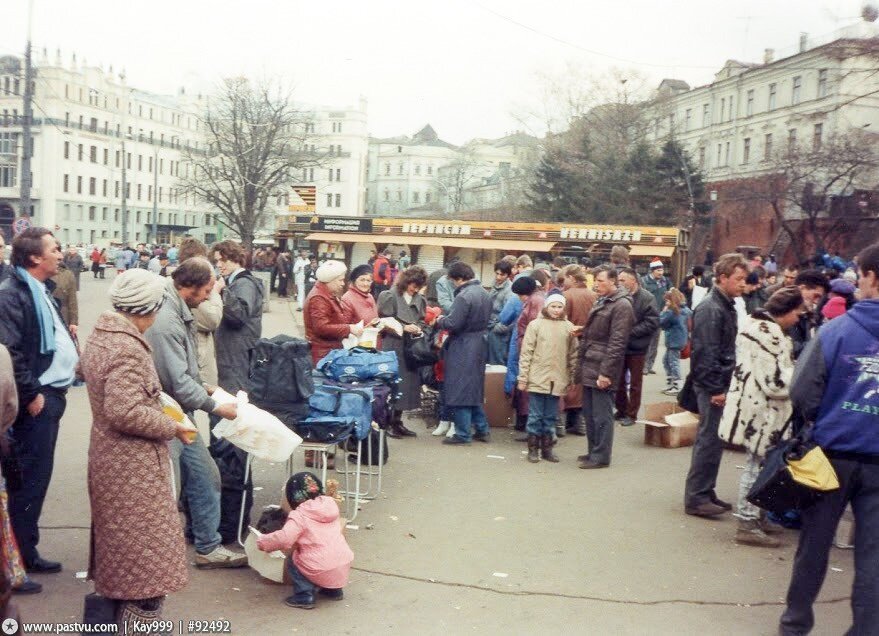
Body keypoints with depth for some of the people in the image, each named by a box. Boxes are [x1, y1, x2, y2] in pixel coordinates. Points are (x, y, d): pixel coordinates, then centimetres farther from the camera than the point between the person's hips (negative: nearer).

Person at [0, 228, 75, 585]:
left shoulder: (40, 290, 15)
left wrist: (70, 360, 10)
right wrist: (30, 395, -18)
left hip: (51, 393, 10)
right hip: (36, 399, -10)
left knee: (37, 476, 15)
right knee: (29, 478, -4)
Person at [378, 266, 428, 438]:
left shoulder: (419, 299, 10)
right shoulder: (390, 296, -7)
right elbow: (385, 322, -8)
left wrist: (418, 329, -4)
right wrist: (404, 328, -18)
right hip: (393, 347, -6)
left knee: (408, 383, 8)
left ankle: (397, 421, 18)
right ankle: (388, 423, 6)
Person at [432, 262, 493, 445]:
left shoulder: (464, 296, -20)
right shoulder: (484, 293, 8)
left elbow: (453, 323, -23)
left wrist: (439, 321, -2)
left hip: (462, 348, -9)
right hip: (479, 345, 9)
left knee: (459, 391, 0)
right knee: (474, 389, 18)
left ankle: (463, 434, 4)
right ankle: (482, 429, 21)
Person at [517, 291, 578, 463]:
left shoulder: (569, 327, 4)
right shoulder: (536, 325, -3)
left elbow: (573, 354, 9)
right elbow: (526, 353, -3)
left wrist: (573, 378, 7)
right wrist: (523, 378, -6)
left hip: (558, 380, 2)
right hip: (537, 378, -2)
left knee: (550, 417, 10)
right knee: (535, 416, 4)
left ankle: (547, 448, 20)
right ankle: (533, 449, 14)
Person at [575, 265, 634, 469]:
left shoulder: (621, 305, -13)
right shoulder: (600, 302, 16)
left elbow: (617, 343, -19)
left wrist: (606, 372, -21)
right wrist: (581, 364, 18)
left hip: (602, 371, -9)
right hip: (589, 368, 9)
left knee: (601, 415, -1)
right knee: (589, 413, 15)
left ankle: (600, 456, 6)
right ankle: (593, 451, 25)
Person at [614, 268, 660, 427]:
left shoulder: (647, 298, -11)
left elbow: (652, 323, -18)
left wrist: (630, 332, -21)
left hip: (636, 348, -5)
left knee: (635, 384, 7)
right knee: (619, 381, 14)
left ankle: (631, 414, 17)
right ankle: (621, 411, 28)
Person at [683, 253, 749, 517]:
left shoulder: (726, 306, 14)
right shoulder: (710, 309, -16)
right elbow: (706, 353, -20)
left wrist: (724, 386, 16)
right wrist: (716, 389, -20)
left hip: (720, 384, 9)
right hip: (711, 385, -9)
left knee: (712, 439, 13)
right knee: (709, 439, -6)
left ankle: (705, 493, 22)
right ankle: (696, 498, 1)